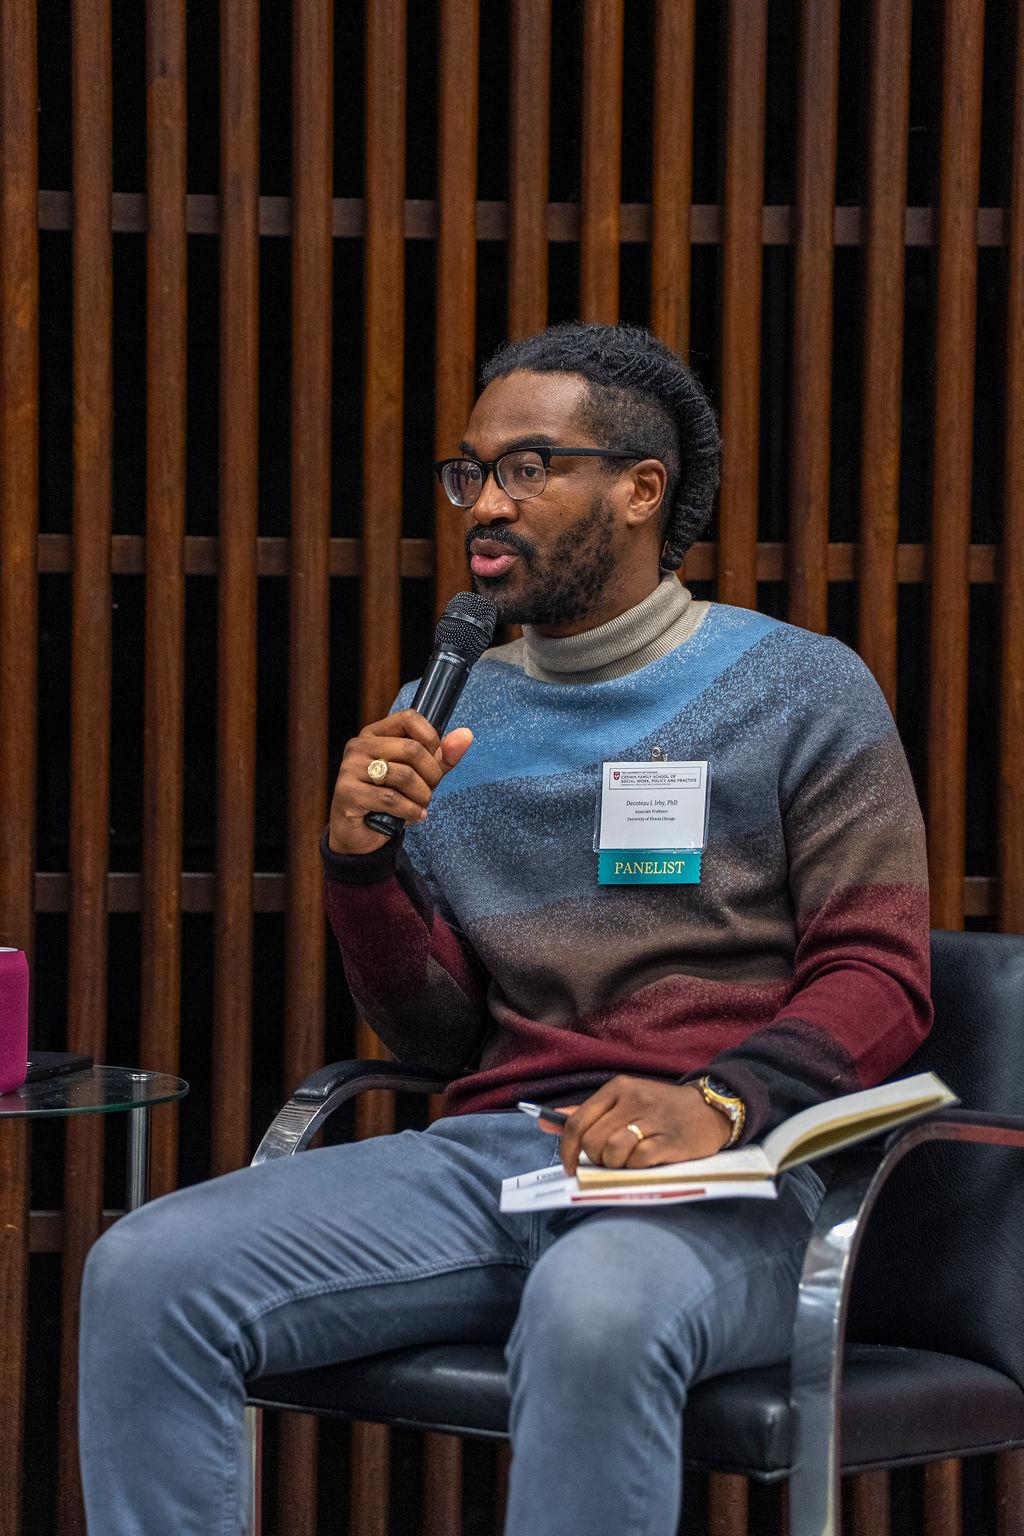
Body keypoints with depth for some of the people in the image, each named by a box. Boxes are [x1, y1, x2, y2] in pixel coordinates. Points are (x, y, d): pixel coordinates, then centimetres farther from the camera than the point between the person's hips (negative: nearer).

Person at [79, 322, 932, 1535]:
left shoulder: (802, 691, 9)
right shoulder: (444, 718, 20)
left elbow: (879, 977, 1)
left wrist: (720, 1102, -19)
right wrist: (360, 859, -2)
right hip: (488, 1152, 4)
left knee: (592, 1311, -40)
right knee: (146, 1273, -20)